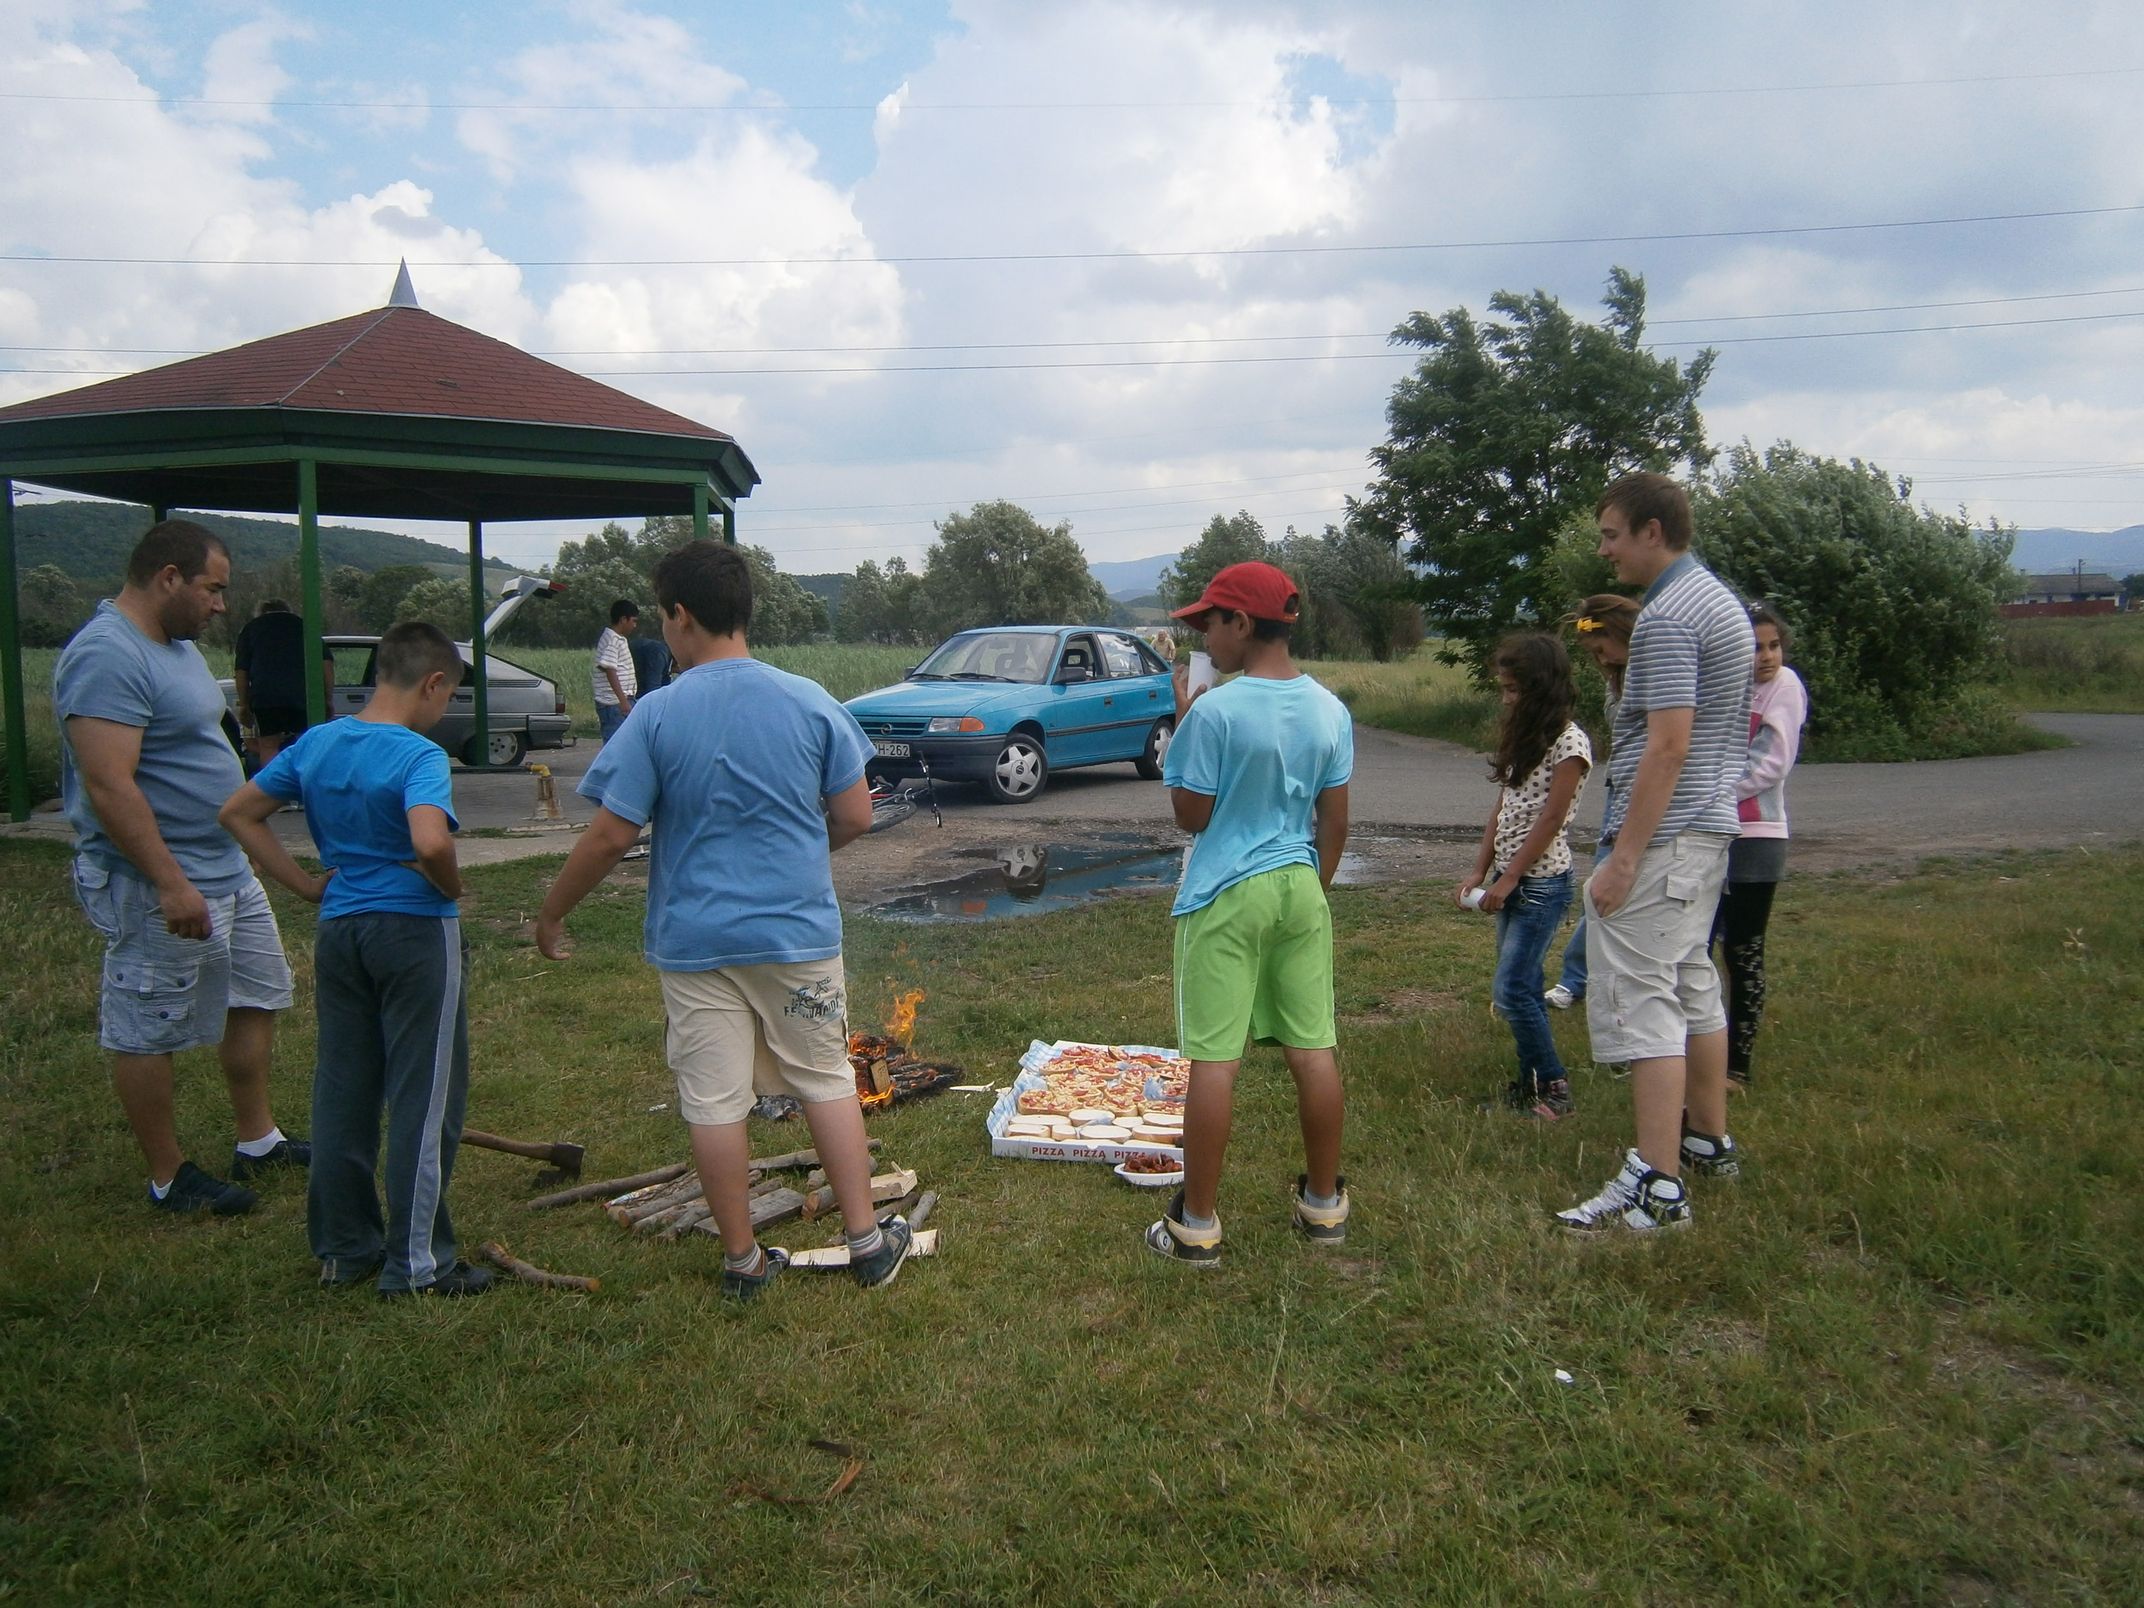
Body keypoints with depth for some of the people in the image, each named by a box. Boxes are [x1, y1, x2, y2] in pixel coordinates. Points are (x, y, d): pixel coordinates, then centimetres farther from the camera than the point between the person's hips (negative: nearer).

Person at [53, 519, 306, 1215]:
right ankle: (169, 1178, 16)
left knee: (257, 998, 18)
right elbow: (109, 786, -28)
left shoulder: (176, 644, 11)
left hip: (227, 869, 11)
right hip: (159, 886, -11)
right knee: (149, 1032, 4)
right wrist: (172, 883, -29)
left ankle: (257, 1140, 31)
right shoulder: (107, 656, -21)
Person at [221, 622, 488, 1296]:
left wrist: (306, 884, 10)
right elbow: (431, 843, -34)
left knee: (342, 1093, 15)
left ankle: (343, 1248, 26)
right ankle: (415, 1262, 9)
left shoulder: (314, 745, 5)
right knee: (425, 1096, 3)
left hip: (338, 931, 7)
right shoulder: (419, 755, -17)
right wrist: (452, 889, -13)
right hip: (414, 933, -7)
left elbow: (238, 814, 12)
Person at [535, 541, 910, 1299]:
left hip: (696, 943, -2)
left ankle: (743, 1260, 21)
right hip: (799, 932, 2)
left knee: (713, 1101, 9)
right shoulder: (810, 701, -4)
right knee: (827, 1082, 15)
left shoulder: (656, 715, -10)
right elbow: (855, 817, -1)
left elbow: (610, 837, -10)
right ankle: (867, 1241, 21)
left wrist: (551, 913, 5)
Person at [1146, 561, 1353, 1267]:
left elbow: (1191, 815, -8)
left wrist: (1183, 718, -1)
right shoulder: (1330, 710, 3)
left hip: (1225, 898, -5)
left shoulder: (1215, 712, -15)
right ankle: (1324, 1204, 25)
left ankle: (1197, 1223, 9)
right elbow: (1335, 820, 7)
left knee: (1215, 1058, 0)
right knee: (1313, 1049, 12)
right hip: (1300, 892, 6)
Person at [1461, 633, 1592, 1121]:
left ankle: (1553, 1089, 3)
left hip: (1542, 882, -8)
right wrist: (1480, 873, 5)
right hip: (1508, 880, 8)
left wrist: (1507, 879, -14)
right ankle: (1533, 1084, 19)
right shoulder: (1522, 736, 14)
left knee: (1512, 989, -9)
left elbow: (1550, 820, -15)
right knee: (1522, 988, 11)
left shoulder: (1568, 742, -12)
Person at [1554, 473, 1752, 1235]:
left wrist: (1623, 856, -23)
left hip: (1660, 836, -11)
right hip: (1710, 828, 11)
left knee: (1641, 1001, -9)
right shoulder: (1722, 600, 15)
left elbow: (1668, 746, -23)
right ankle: (1709, 1141, 32)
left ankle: (1658, 1185, -8)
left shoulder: (1666, 616, -17)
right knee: (1693, 987, 19)